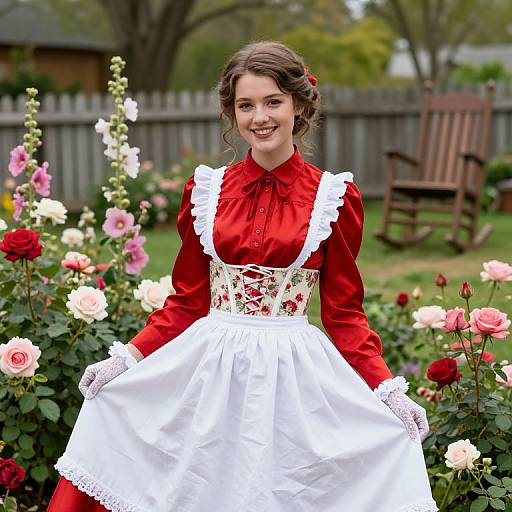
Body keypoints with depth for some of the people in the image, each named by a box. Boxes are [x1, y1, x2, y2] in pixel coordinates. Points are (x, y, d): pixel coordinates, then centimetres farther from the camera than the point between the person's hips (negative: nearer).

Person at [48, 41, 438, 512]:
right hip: (210, 370, 2)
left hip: (293, 375, -2)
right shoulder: (206, 190, 4)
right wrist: (126, 359, -1)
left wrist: (389, 391, -8)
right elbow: (187, 301, 8)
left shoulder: (334, 198, -2)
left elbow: (344, 313, 1)